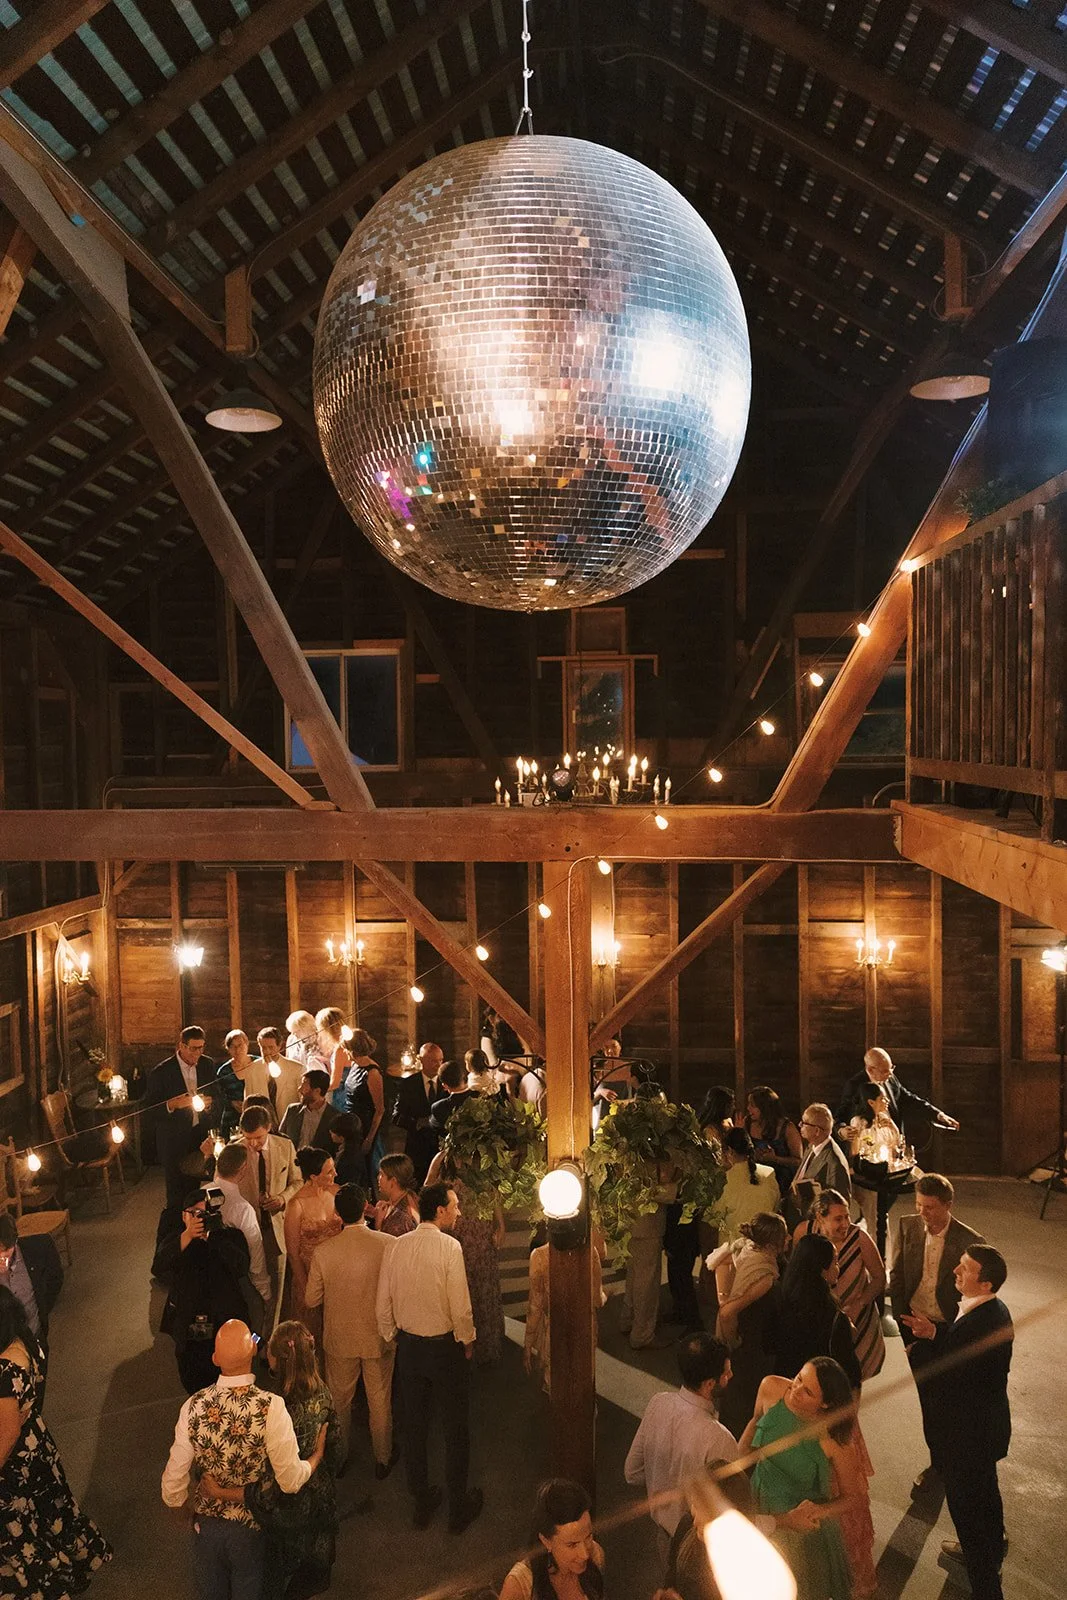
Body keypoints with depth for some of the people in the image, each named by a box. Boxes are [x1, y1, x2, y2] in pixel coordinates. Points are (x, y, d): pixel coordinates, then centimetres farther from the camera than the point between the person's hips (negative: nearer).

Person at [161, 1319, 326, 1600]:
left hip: (206, 1522, 2)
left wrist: (183, 1507, 10)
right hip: (251, 1525, -2)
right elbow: (291, 1481, -23)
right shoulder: (270, 1407, -30)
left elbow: (173, 1483, -11)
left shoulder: (194, 1406, -21)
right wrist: (317, 1456, -3)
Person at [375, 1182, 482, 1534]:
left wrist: (391, 1336, 15)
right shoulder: (449, 1246, -21)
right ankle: (459, 1508, 26)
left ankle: (422, 1504, 33)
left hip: (408, 1345, 5)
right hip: (445, 1346, -5)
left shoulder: (398, 1246, -6)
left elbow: (384, 1302, 0)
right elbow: (460, 1305, -21)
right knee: (456, 1429, 13)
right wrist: (467, 1340, -4)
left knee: (413, 1426, 19)